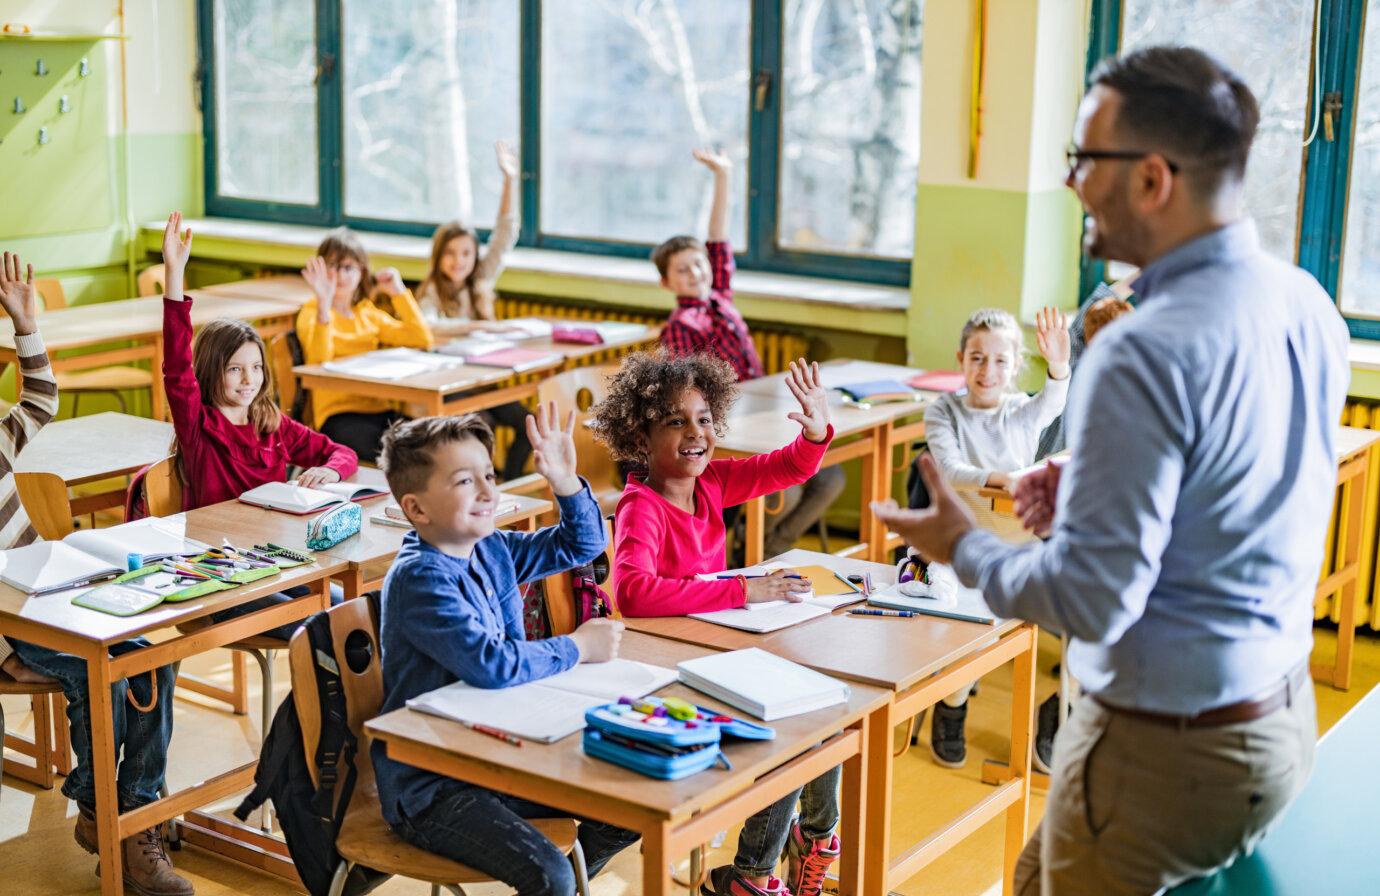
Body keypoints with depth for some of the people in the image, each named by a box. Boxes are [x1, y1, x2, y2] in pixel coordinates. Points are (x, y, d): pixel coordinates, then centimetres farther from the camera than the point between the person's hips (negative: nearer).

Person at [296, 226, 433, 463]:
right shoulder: (312, 313, 5)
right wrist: (324, 303, -24)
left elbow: (422, 339, 12)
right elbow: (320, 359, -16)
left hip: (380, 409, 5)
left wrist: (398, 292, 11)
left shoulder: (369, 314, 21)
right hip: (339, 414, -5)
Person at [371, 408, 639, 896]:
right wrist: (578, 647, -18)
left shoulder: (491, 550, 5)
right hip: (428, 788, -8)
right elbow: (490, 664, -32)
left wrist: (565, 481, -2)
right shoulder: (419, 579, -21)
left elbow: (581, 543, 17)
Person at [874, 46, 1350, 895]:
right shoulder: (1309, 306, 0)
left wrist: (965, 549, -8)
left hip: (1168, 751, -8)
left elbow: (1092, 599, -24)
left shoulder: (1144, 356, -27)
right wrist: (1092, 488, 9)